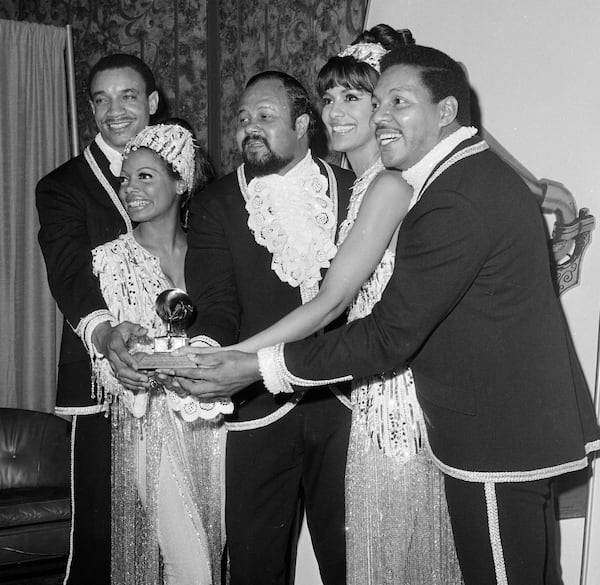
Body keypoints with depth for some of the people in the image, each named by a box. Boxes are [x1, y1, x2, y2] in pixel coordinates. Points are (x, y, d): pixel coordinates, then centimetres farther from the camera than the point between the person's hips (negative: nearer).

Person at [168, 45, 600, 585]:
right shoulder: (482, 171, 11)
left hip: (497, 438, -10)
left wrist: (260, 367, -21)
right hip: (530, 424, 10)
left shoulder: (456, 202, -24)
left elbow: (390, 336, -24)